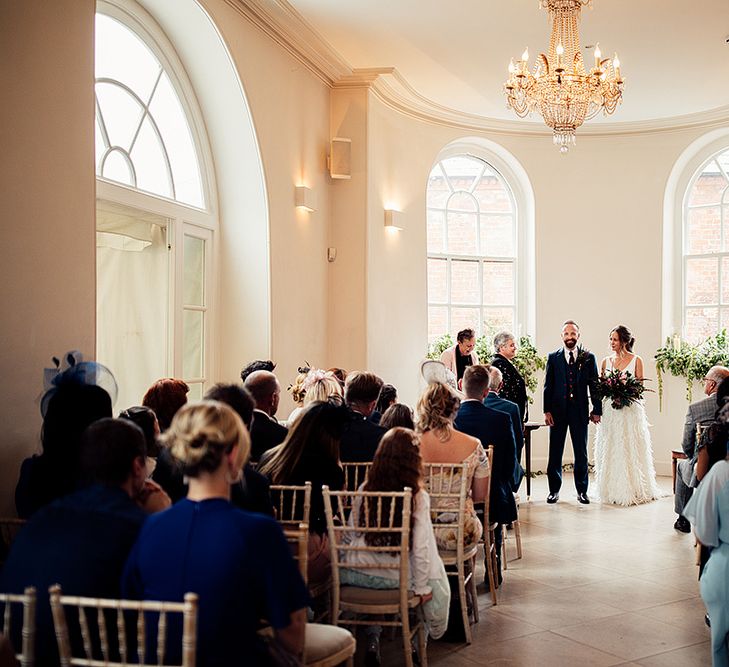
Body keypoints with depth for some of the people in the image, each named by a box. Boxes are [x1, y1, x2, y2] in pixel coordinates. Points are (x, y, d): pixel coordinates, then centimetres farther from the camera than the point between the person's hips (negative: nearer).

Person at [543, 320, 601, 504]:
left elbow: (594, 385, 5)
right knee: (555, 452, 5)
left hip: (580, 411, 0)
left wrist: (597, 409, 1)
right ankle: (554, 490, 15)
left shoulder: (588, 357, 4)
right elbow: (548, 386, 2)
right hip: (558, 411, 0)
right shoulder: (553, 357, 4)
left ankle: (582, 490, 17)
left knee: (581, 453, 7)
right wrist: (547, 411, -4)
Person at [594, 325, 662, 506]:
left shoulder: (636, 360, -1)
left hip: (630, 411, -3)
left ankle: (633, 490, 8)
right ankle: (612, 490, 11)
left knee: (630, 449, -1)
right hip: (610, 411, 3)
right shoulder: (606, 361, 9)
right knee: (610, 450, 4)